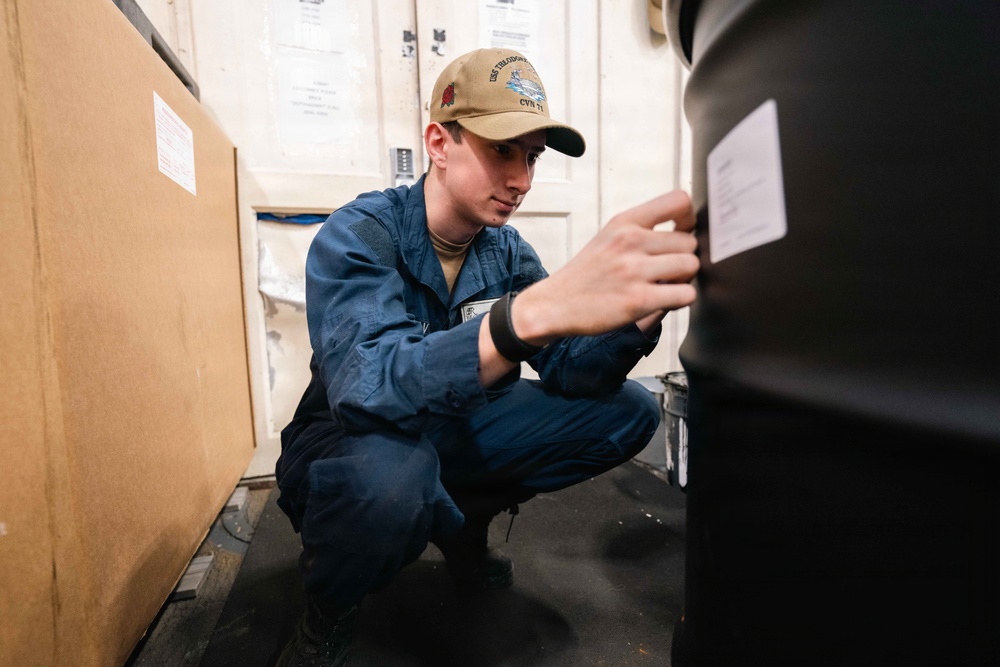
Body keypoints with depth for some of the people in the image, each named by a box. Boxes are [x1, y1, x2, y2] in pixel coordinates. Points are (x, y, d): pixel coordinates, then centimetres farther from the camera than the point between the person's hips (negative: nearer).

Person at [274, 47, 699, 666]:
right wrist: (541, 308, -56)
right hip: (352, 442, -4)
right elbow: (369, 385, -41)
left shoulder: (507, 250, -4)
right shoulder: (357, 236, -22)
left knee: (629, 409, -5)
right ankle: (328, 614, -3)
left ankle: (464, 520, 12)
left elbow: (570, 367, -12)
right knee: (390, 470, -42)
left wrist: (644, 306, -32)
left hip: (451, 432, 5)